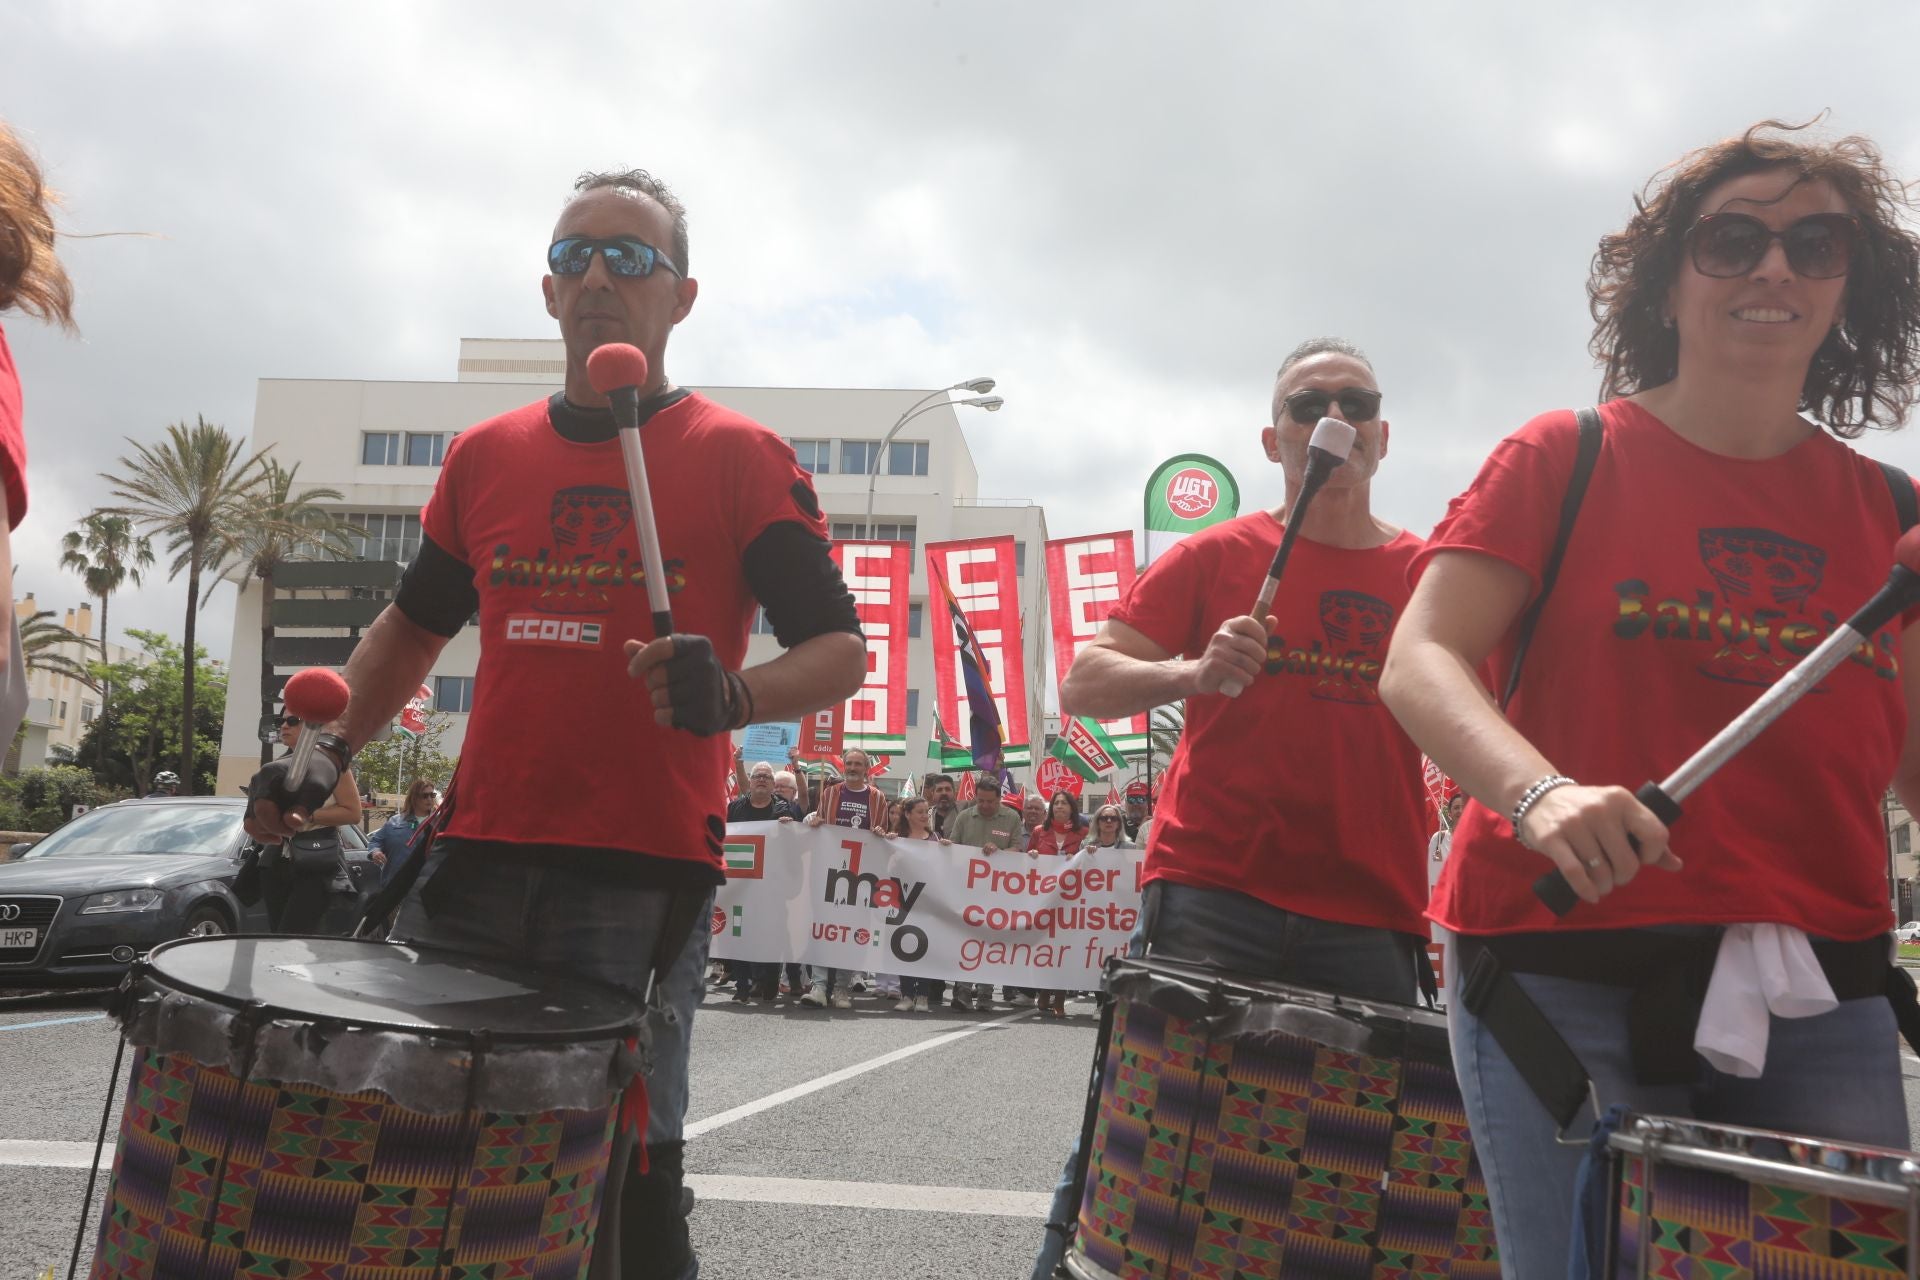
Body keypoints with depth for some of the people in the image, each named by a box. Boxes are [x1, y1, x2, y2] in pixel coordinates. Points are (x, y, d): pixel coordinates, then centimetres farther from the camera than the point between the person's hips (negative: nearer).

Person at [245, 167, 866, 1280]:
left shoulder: (743, 459, 0)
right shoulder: (485, 456, 14)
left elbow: (840, 651, -3)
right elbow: (414, 627, 27)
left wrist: (732, 697, -22)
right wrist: (332, 751, 14)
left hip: (642, 879, -4)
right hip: (478, 862, 5)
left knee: (622, 1176, -1)